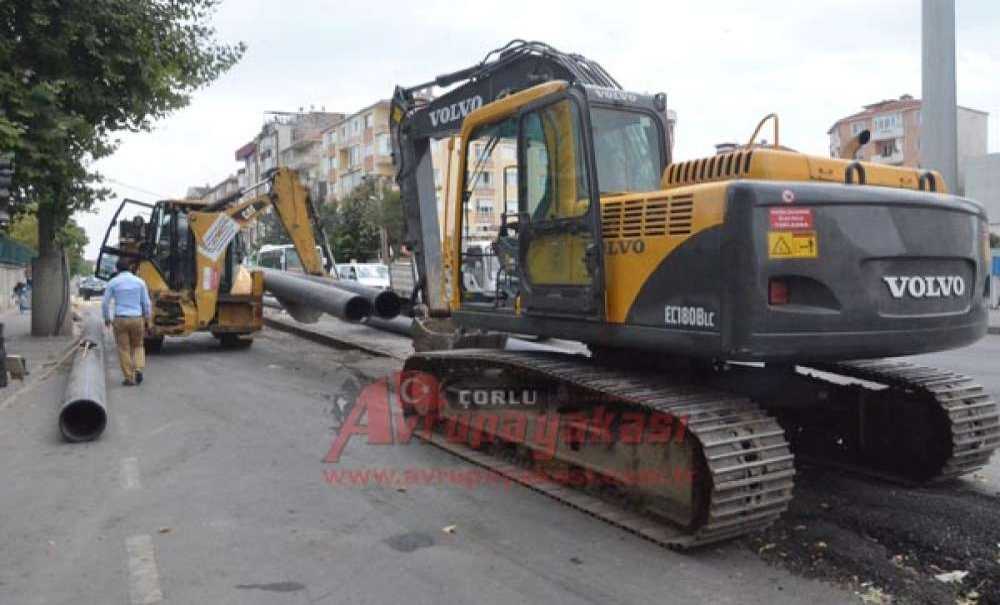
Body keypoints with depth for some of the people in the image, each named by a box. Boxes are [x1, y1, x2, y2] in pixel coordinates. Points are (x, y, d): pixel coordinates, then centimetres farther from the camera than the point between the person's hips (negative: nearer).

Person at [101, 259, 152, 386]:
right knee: (137, 346, 18)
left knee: (124, 349, 7)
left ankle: (129, 378, 7)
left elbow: (105, 303, 1)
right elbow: (146, 303, 2)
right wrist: (148, 320, 13)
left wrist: (107, 318, 17)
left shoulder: (113, 282, 0)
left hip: (120, 319, -1)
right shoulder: (139, 282, 2)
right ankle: (138, 369, -3)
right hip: (137, 319, 1)